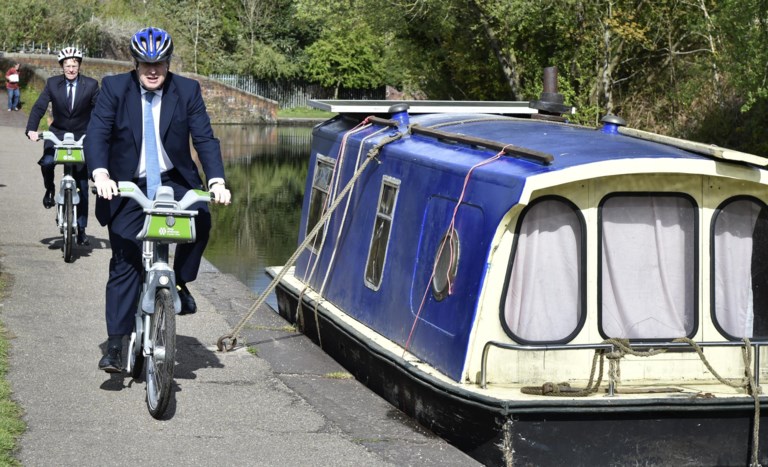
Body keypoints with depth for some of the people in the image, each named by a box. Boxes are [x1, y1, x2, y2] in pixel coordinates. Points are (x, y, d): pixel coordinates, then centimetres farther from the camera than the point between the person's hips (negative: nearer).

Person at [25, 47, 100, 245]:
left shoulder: (91, 85, -8)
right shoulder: (53, 83, -4)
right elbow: (39, 107, -9)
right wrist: (31, 129, -25)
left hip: (82, 137, 0)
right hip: (58, 134, 0)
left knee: (82, 187, 2)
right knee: (47, 162, -31)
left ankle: (81, 229, 13)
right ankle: (50, 190, 2)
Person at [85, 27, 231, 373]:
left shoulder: (187, 91, -5)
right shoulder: (114, 88, -7)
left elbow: (205, 138, -10)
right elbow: (96, 135, -15)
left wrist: (216, 181, -25)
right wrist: (101, 174, -33)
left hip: (173, 181, 1)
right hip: (127, 186, -1)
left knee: (200, 219, -29)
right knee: (124, 263, -4)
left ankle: (180, 284, -4)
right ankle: (115, 343, 2)